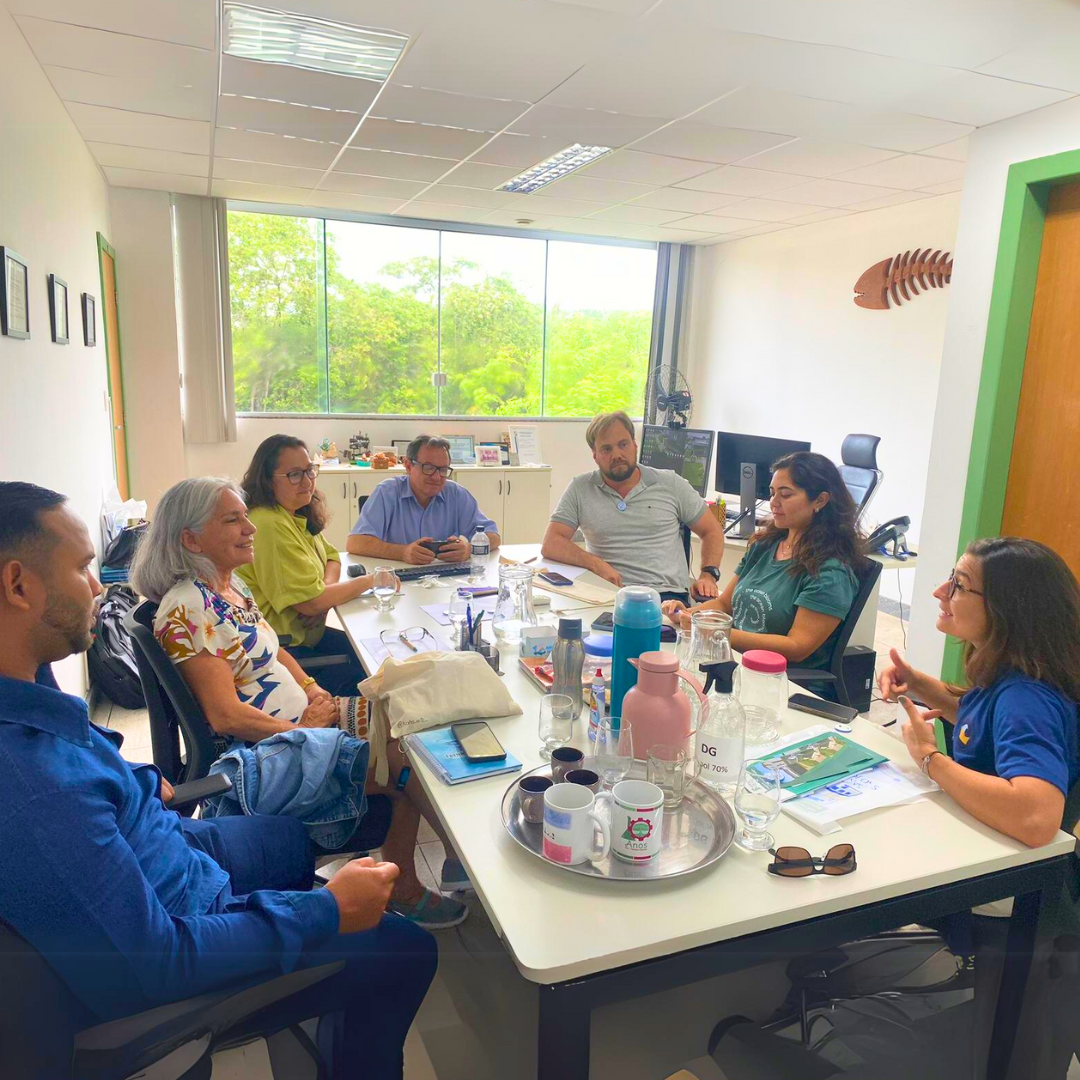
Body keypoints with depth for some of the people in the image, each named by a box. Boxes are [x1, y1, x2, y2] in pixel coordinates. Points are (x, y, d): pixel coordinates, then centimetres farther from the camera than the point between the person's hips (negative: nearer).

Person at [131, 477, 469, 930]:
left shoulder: (230, 585, 10)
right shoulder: (187, 608, -20)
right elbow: (226, 715, -23)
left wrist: (313, 690, 3)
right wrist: (304, 730, -13)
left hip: (302, 721, 9)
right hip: (268, 752, -9)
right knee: (405, 763, -12)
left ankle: (403, 888, 6)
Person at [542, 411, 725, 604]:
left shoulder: (671, 483, 13)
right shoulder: (580, 489, 10)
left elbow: (712, 531, 20)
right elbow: (551, 545, 3)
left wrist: (708, 575, 1)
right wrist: (596, 564, -14)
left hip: (667, 595, 0)